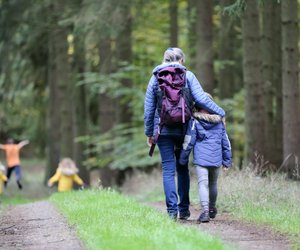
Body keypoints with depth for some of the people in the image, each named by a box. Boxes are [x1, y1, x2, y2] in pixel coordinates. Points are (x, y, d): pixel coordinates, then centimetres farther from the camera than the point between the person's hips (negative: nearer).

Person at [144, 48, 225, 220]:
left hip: (163, 130, 0)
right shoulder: (187, 76, 0)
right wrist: (220, 113, 0)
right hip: (183, 129, 0)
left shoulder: (156, 78, 5)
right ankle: (184, 209, 14)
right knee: (182, 168, 14)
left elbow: (149, 108, 6)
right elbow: (201, 99, -9)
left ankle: (172, 210, -7)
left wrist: (149, 132, 13)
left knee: (168, 170, 2)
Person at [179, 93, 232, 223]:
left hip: (201, 158, -4)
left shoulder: (194, 121, -3)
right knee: (213, 183, 21)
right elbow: (225, 142, 14)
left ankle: (205, 211, -23)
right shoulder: (219, 121, 10)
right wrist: (227, 160, 22)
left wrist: (183, 158, 7)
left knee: (203, 183, -7)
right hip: (216, 159, 4)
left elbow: (188, 142, -3)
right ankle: (212, 209, 37)